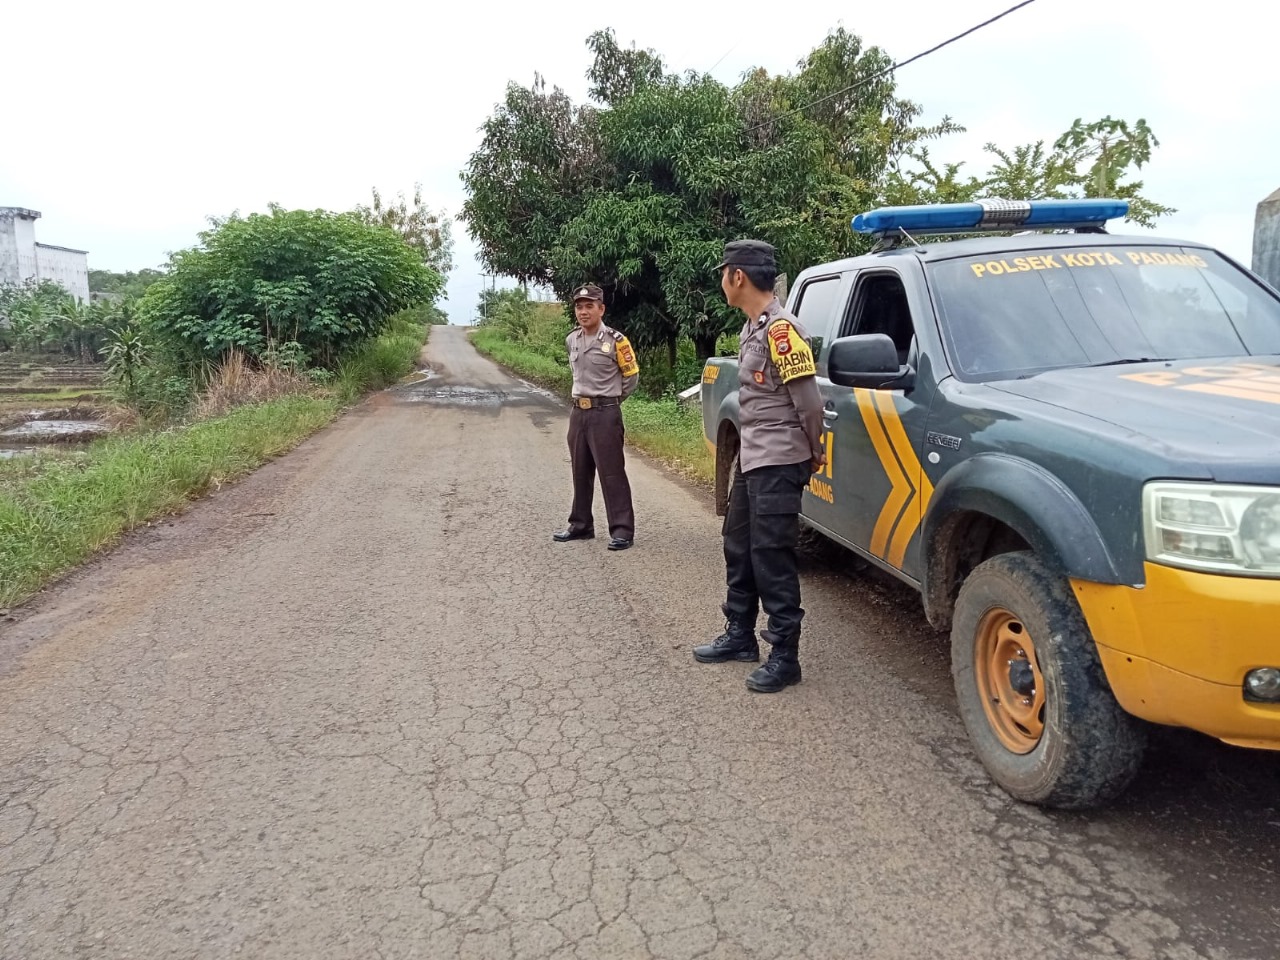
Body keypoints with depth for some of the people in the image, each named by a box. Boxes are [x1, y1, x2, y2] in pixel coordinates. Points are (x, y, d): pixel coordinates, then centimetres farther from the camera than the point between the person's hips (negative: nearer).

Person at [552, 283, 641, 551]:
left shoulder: (615, 340, -10)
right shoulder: (571, 341, 8)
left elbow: (631, 376, -1)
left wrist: (608, 400, 6)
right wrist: (583, 397, 14)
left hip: (605, 414, -6)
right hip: (578, 413, 7)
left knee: (612, 473, -6)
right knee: (581, 473, 13)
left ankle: (622, 530, -1)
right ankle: (581, 525, 24)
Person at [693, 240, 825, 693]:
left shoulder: (780, 329, -17)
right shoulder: (751, 328, 13)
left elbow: (808, 399, -17)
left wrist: (814, 451, -5)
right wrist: (749, 449, 11)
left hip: (778, 464, -10)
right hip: (751, 460, 10)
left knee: (772, 559, -5)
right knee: (739, 549, 17)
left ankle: (784, 657, 6)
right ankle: (740, 636, 31)